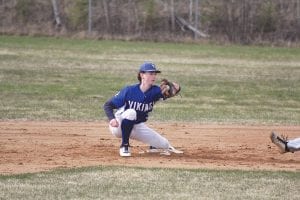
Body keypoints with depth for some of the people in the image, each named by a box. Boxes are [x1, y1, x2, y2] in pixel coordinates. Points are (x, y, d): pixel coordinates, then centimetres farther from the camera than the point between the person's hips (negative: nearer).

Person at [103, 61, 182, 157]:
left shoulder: (155, 91, -10)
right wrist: (112, 119, -34)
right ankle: (124, 146, -21)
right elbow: (107, 105, -16)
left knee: (164, 145, -3)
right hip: (119, 126, -4)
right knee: (131, 112, -36)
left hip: (138, 127, 4)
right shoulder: (129, 91, -19)